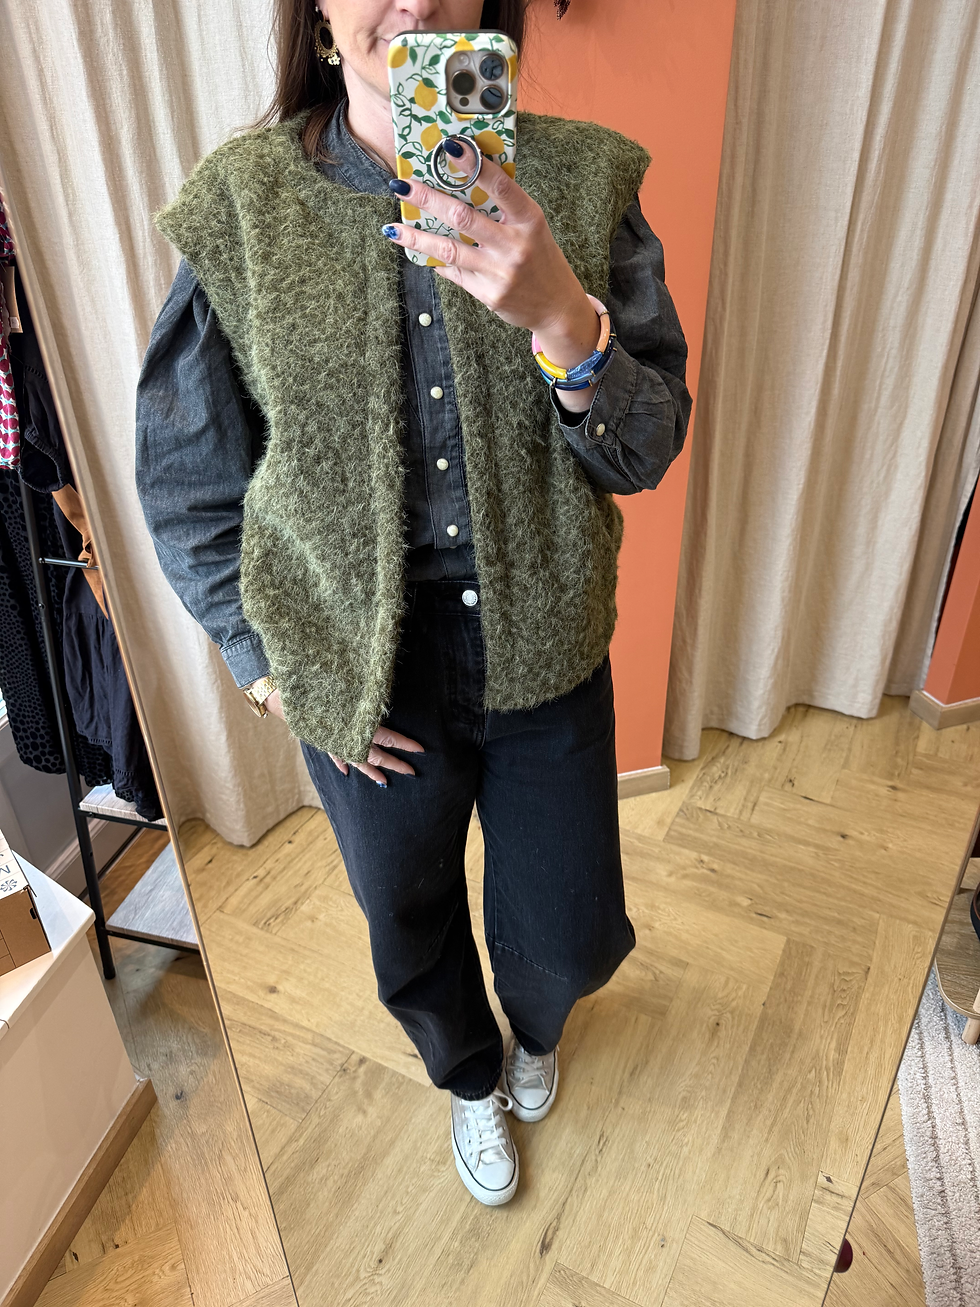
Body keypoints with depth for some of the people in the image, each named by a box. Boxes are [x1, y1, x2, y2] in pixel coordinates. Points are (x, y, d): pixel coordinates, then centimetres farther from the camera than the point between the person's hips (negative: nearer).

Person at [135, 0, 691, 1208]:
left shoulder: (581, 183, -6)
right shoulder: (239, 209, -9)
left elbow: (647, 453, -10)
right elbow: (183, 490, -2)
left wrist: (565, 322, -29)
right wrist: (273, 670, -5)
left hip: (544, 659, 1)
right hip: (365, 685, 0)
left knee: (570, 942, 19)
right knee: (414, 939, 23)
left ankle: (535, 1028, 62)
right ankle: (471, 1078, 62)